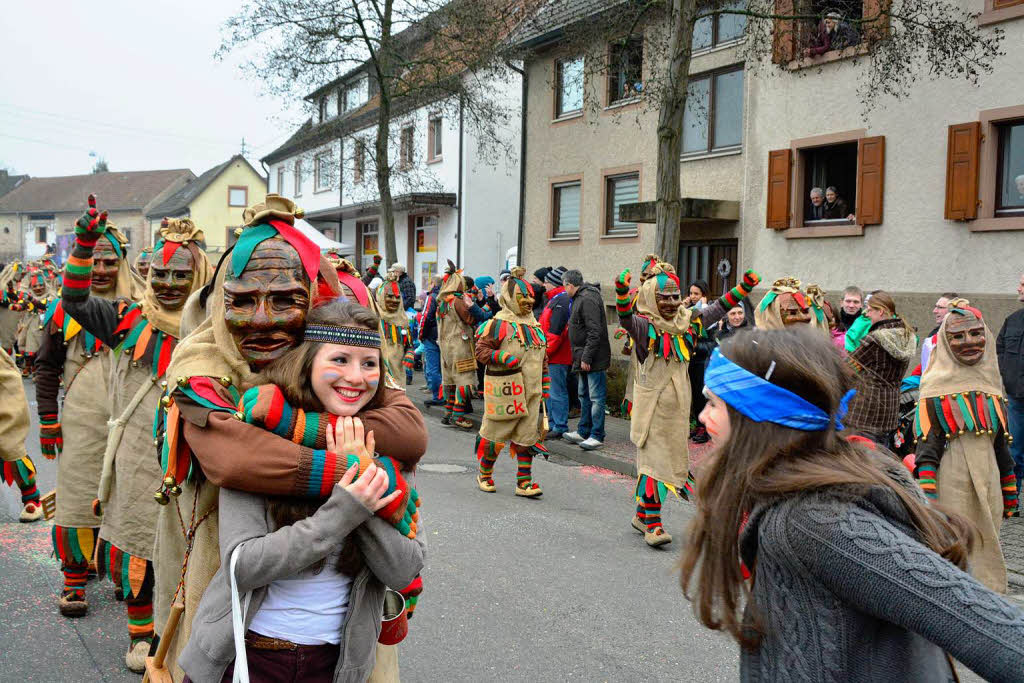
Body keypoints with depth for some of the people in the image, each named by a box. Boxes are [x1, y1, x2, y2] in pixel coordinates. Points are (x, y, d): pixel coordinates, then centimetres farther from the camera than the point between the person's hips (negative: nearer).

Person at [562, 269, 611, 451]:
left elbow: (595, 332, -23)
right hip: (586, 359, 11)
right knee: (584, 395, 17)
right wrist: (582, 358, 17)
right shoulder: (581, 298, 15)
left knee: (596, 397, -5)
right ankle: (583, 431, 27)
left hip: (595, 360, -11)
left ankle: (597, 436, -1)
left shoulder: (587, 299, -17)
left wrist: (586, 358, -22)